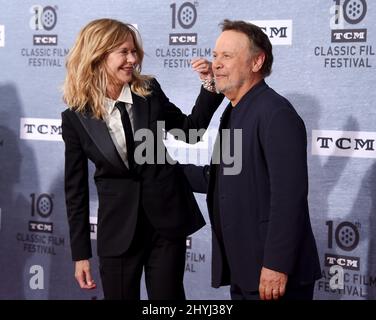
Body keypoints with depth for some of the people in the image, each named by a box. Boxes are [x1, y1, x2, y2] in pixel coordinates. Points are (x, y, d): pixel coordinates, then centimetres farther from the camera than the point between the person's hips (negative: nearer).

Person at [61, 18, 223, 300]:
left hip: (166, 218, 2)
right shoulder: (76, 117, -8)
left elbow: (190, 129, 10)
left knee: (168, 296, 8)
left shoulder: (149, 91, -3)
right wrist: (80, 253, -1)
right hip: (118, 227, -1)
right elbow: (76, 187, -2)